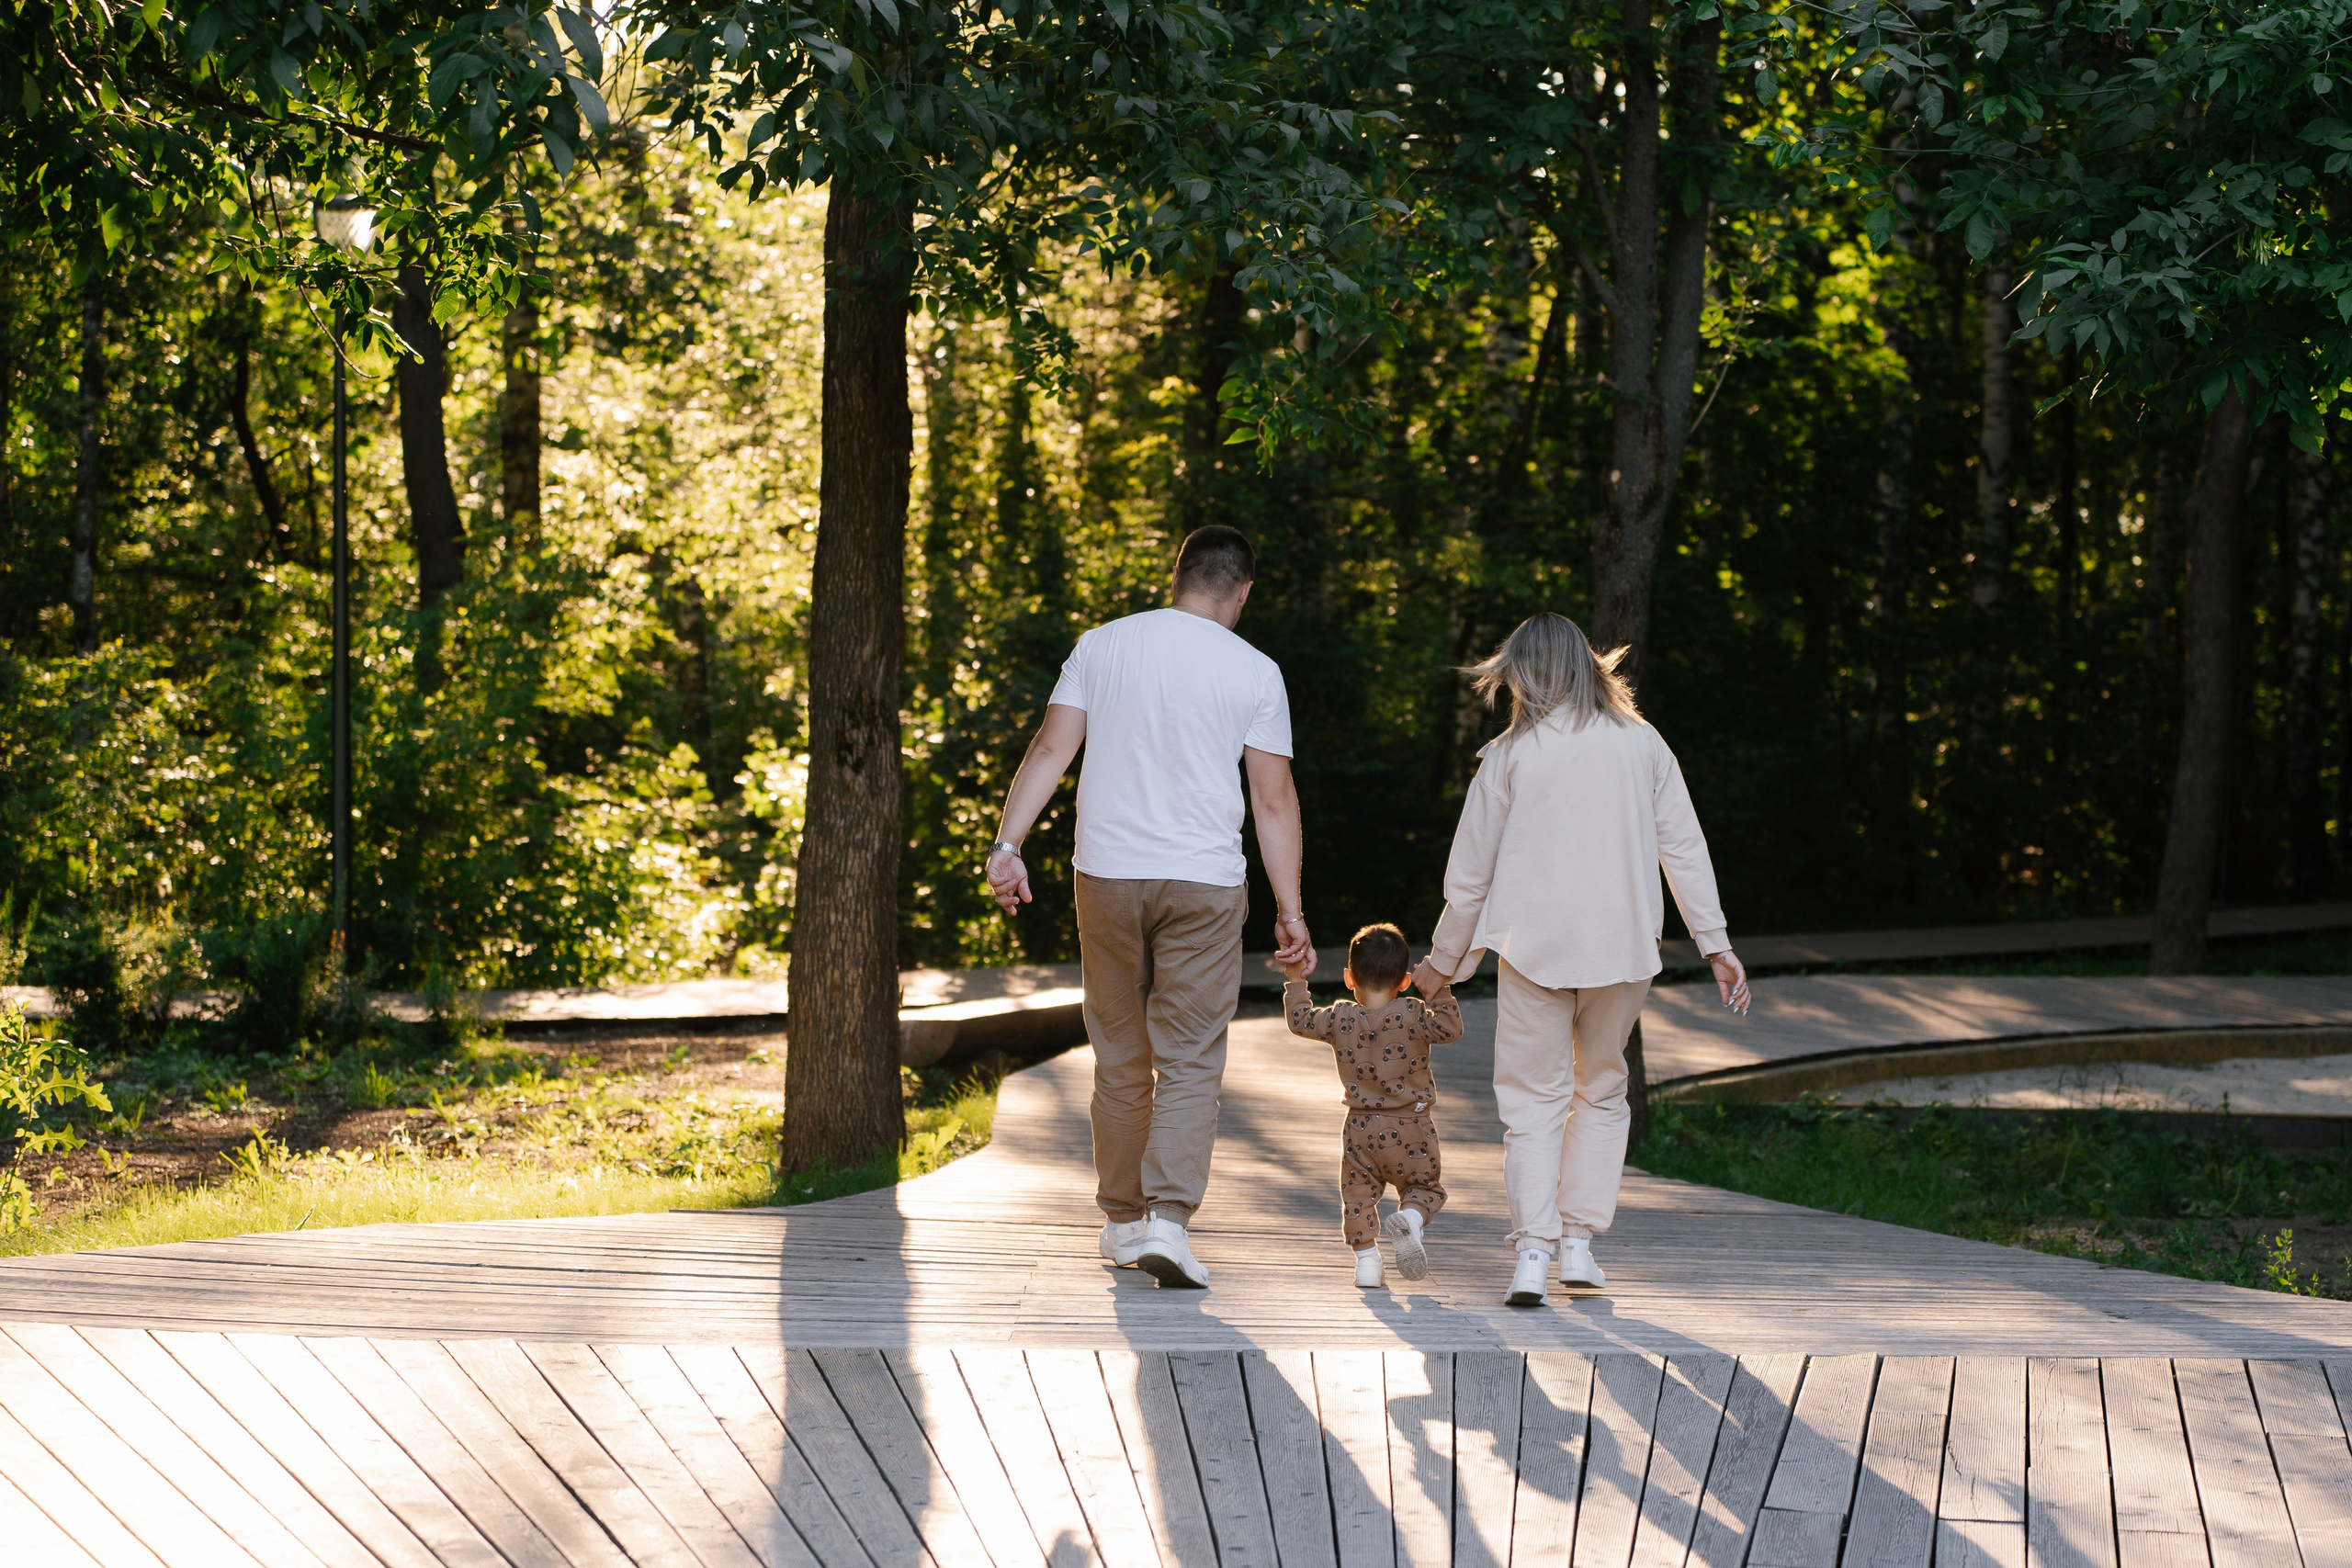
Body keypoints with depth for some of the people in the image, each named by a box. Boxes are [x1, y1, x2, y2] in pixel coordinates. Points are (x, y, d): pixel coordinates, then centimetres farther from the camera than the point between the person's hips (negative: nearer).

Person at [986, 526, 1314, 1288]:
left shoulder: (1100, 646, 5)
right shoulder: (1254, 672, -1)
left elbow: (1051, 748, -4)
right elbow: (1274, 800, -1)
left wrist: (1009, 843, -9)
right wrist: (1290, 911, 2)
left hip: (1107, 876, 3)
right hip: (1204, 883, -3)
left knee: (1120, 1058, 13)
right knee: (1190, 1061, -1)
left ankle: (1122, 1221, 22)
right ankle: (1169, 1219, -15)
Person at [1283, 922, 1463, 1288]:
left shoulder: (1340, 1019, -3)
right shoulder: (1413, 1016, -12)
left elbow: (1301, 1021, 10)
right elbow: (1450, 1029, -13)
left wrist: (1295, 983, 22)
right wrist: (1438, 991, -11)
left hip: (1360, 1129, 2)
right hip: (1410, 1128, -2)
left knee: (1358, 1194, 15)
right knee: (1425, 1186, 12)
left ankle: (1366, 1257, 8)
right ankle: (1411, 1217, -19)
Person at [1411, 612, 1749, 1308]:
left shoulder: (1510, 754, -2)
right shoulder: (1642, 744, 5)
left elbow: (1471, 871, 3)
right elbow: (1684, 848, 3)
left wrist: (1444, 957, 15)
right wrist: (1716, 943, 6)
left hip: (1533, 945, -2)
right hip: (1621, 945, 2)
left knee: (1533, 1100, 3)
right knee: (1600, 1093, 17)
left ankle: (1532, 1251, -10)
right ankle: (1579, 1241, 12)